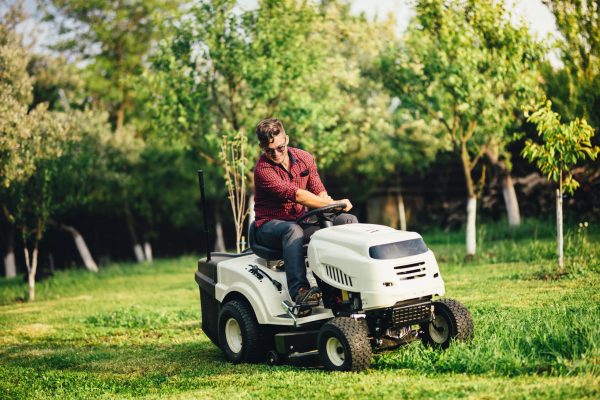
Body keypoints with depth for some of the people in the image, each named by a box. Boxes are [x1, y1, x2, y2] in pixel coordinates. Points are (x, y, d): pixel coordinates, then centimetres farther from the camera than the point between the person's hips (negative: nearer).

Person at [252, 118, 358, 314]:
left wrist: (324, 199, -20)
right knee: (293, 230, -41)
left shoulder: (304, 158, 4)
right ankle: (299, 291, -51)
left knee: (348, 220, -10)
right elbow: (295, 195, -27)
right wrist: (333, 203, -29)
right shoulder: (263, 169, -17)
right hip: (270, 226, -6)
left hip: (300, 220, 6)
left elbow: (319, 190, 6)